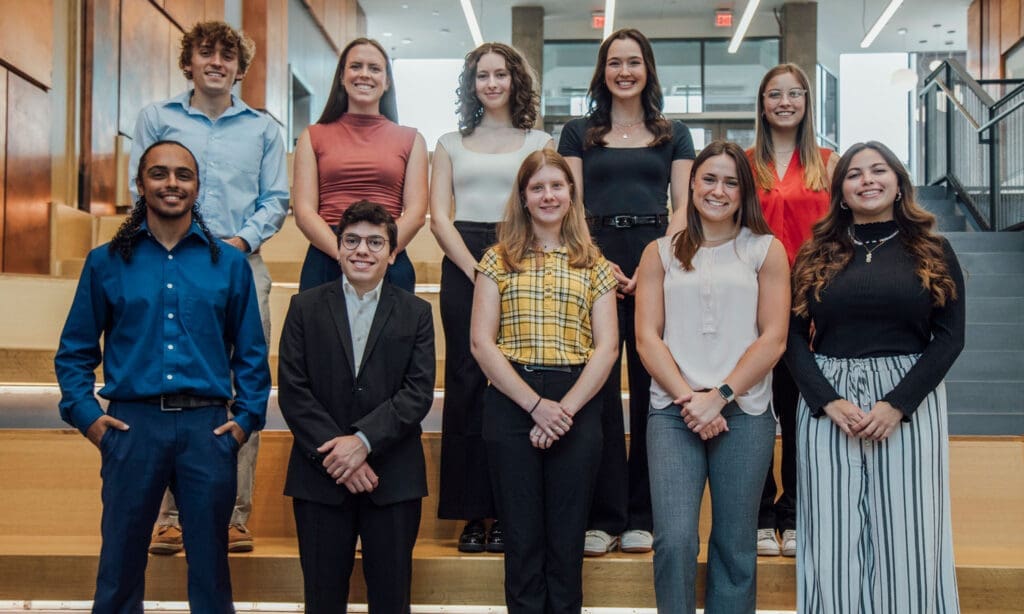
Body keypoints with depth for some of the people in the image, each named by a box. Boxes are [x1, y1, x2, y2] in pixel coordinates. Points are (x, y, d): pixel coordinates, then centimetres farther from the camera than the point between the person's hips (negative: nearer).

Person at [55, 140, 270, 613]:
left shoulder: (229, 262, 8)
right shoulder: (106, 262, 7)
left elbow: (251, 353, 9)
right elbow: (75, 350, 10)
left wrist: (247, 418, 0)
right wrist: (86, 414, -1)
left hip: (207, 427, 0)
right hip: (132, 424, 0)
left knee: (210, 566, 8)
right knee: (119, 565, 7)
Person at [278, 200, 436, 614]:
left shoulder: (416, 313, 7)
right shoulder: (305, 308, 6)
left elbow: (418, 392, -3)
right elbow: (292, 391, -2)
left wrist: (364, 440, -16)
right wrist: (337, 456, -11)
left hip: (394, 479, 0)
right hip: (320, 476, 0)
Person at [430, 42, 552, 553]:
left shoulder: (539, 143, 13)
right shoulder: (451, 144, 16)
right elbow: (439, 218, 6)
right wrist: (475, 269, -8)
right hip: (463, 265, 1)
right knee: (466, 381, -3)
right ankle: (472, 514, 2)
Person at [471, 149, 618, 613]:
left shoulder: (593, 264, 11)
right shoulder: (499, 260, 7)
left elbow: (606, 348, 3)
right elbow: (482, 342, -2)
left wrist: (565, 409, -10)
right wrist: (536, 405, -11)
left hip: (577, 408, 1)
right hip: (511, 402, -1)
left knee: (567, 541, 6)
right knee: (522, 539, 4)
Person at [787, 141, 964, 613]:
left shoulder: (933, 253, 8)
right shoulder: (816, 256, 9)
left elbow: (950, 336, 0)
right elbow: (794, 336, 4)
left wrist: (898, 403, -12)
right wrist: (829, 402, -11)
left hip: (910, 404, -1)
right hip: (827, 402, 1)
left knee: (906, 536, -2)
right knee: (834, 537, 0)